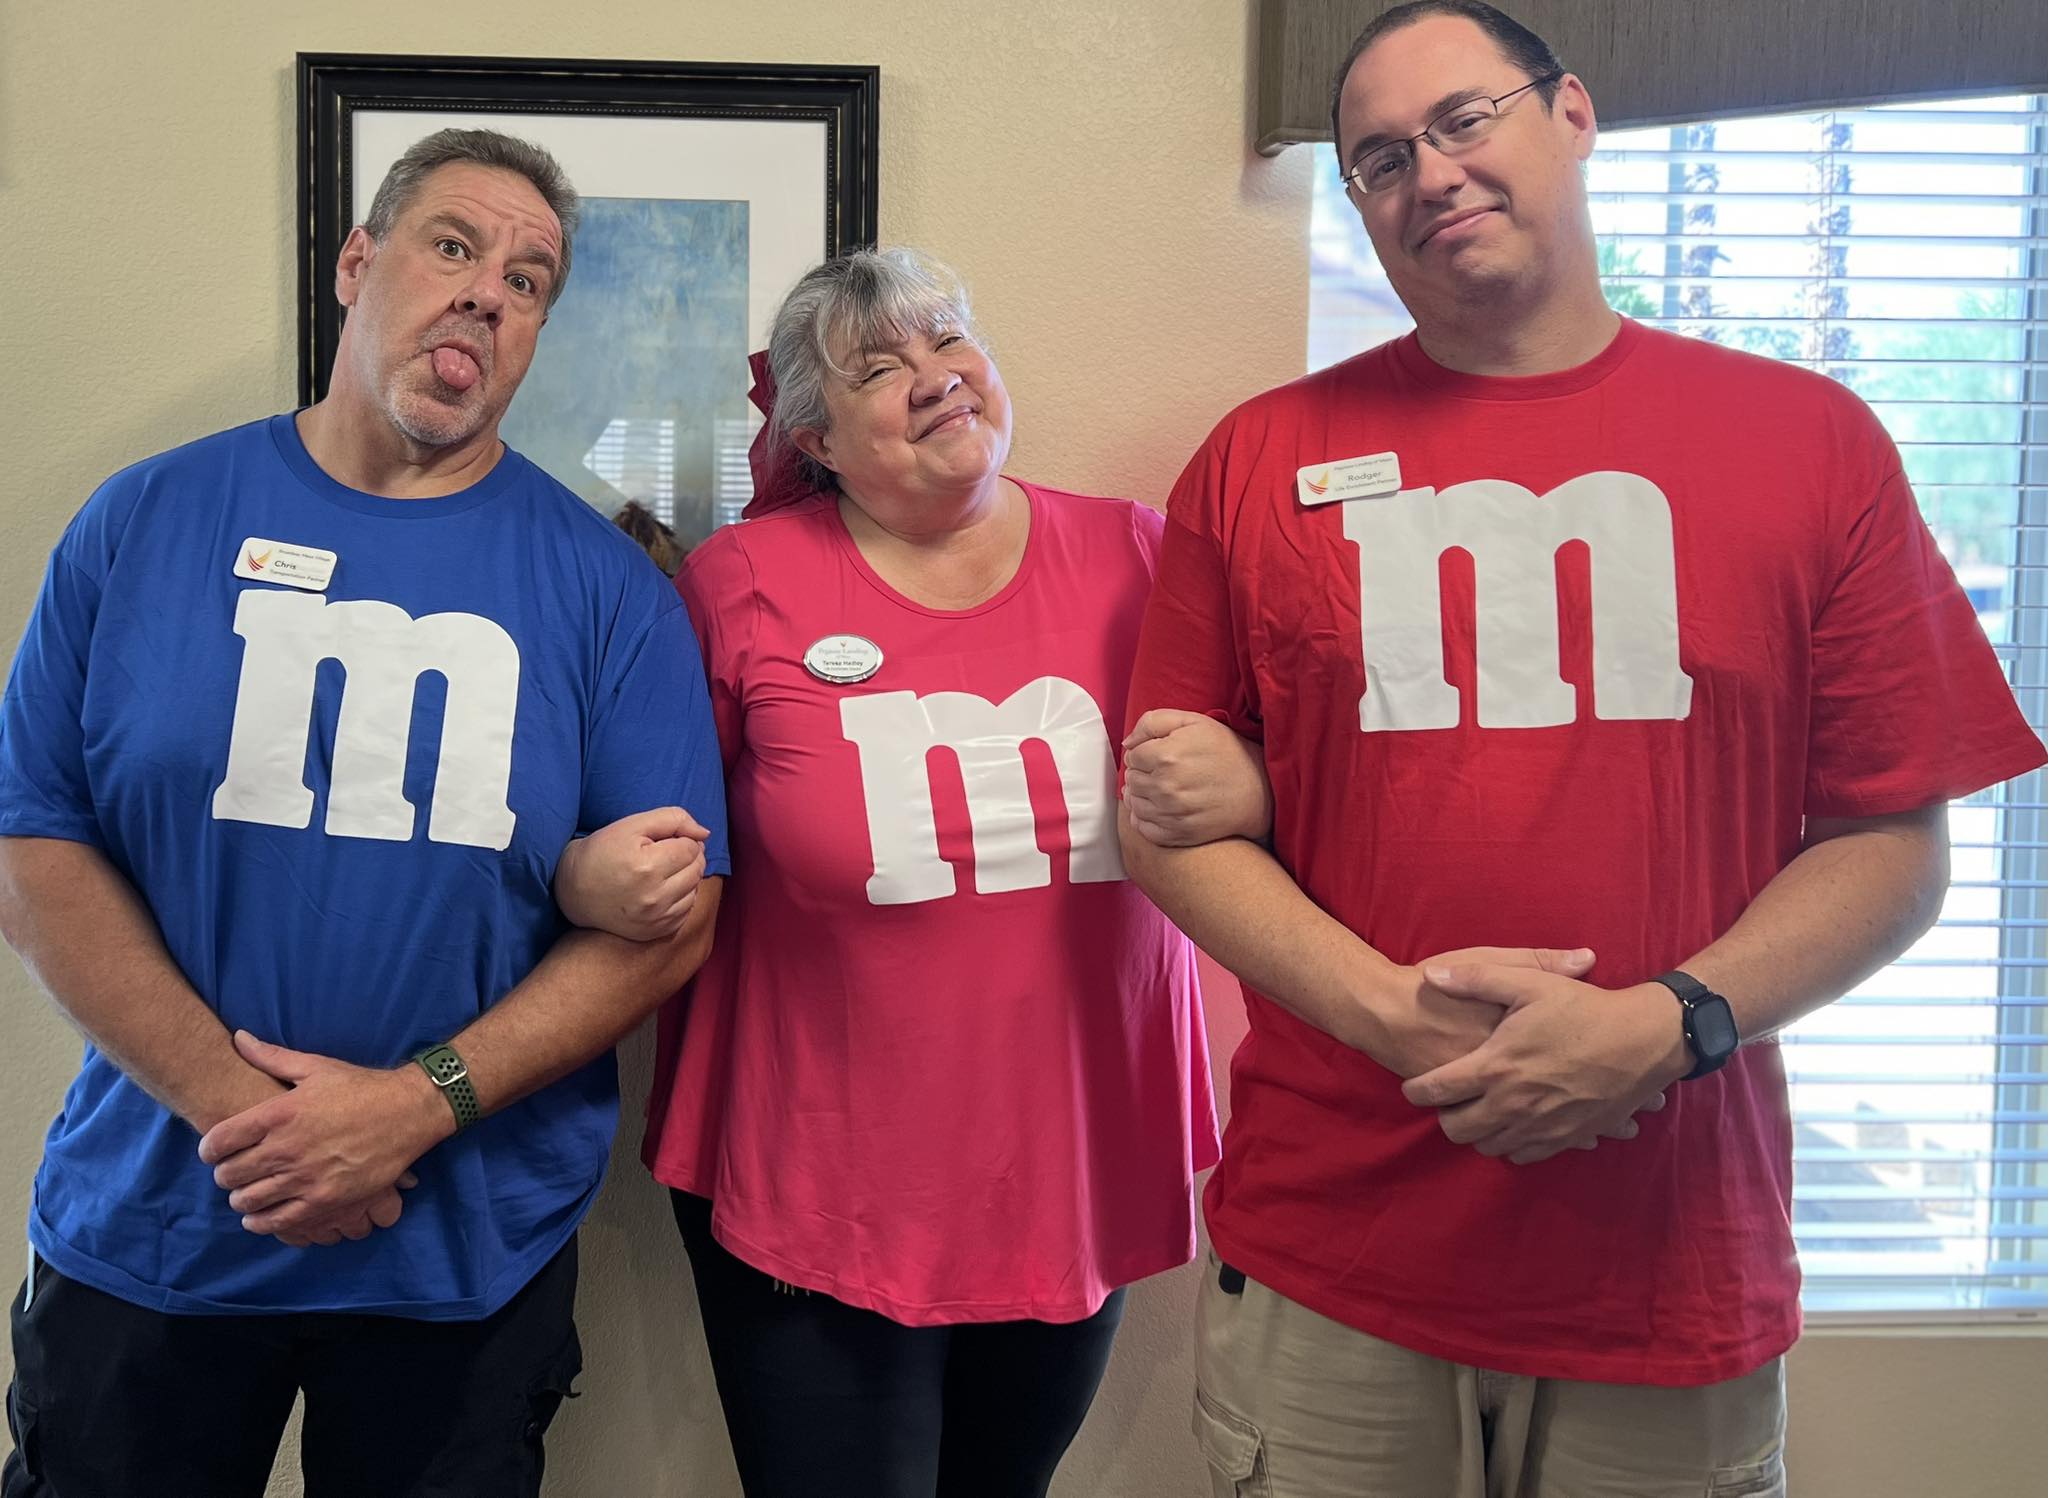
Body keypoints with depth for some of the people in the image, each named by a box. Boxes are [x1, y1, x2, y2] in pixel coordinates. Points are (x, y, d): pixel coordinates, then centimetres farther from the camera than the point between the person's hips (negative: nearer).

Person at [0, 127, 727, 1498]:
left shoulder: (604, 587, -3)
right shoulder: (148, 522, 0)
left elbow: (672, 916, -7)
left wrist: (421, 1104, -17)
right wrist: (232, 1101, -14)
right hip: (144, 1237, 1)